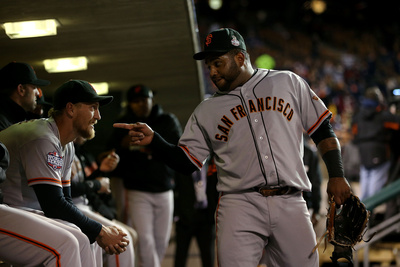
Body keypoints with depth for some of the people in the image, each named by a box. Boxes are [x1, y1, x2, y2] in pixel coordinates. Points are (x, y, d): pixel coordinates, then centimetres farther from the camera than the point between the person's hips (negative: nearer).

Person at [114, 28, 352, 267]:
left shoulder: (287, 83, 11)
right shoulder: (207, 110, 13)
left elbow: (323, 130, 12)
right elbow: (186, 162, 8)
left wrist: (337, 175, 2)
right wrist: (153, 140, -8)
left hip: (290, 205, 0)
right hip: (240, 205, 0)